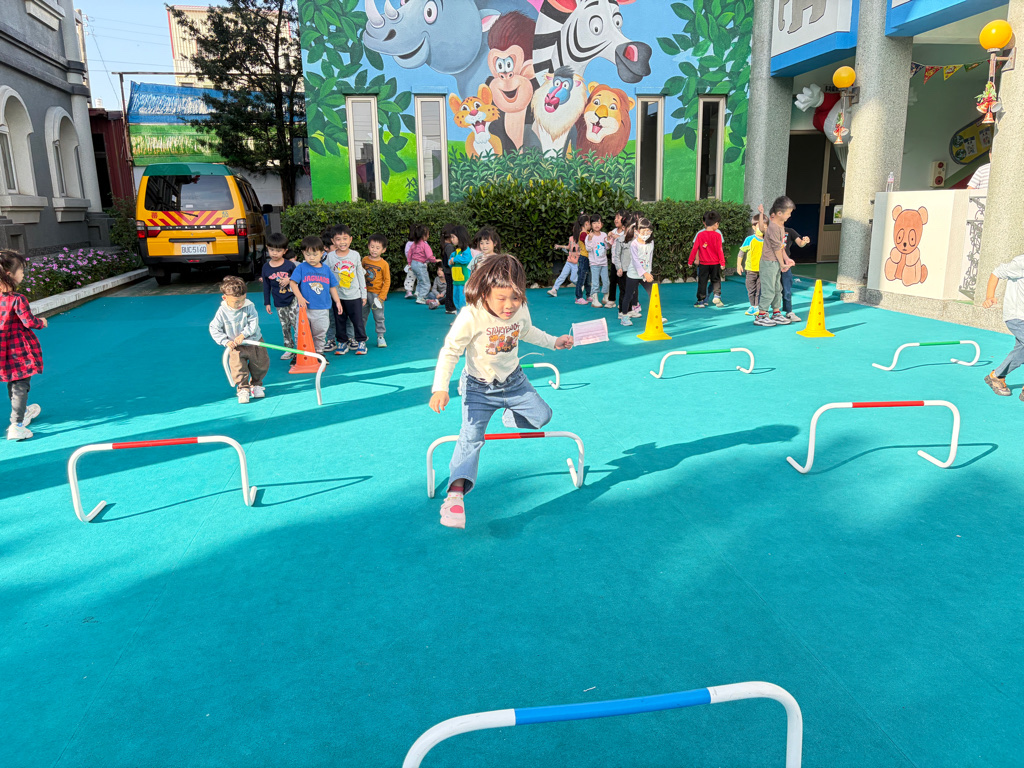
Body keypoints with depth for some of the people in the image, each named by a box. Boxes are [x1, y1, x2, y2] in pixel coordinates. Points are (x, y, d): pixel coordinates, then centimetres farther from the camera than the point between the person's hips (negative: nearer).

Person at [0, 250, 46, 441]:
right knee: (21, 385, -1)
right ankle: (16, 425, -3)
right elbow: (30, 322, -18)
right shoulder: (17, 299, -21)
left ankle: (22, 413, 45)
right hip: (19, 349, -7)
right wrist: (41, 322, 2)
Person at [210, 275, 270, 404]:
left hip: (255, 342, 1)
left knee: (261, 365, 9)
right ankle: (243, 389, 5)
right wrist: (226, 341, -16)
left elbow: (253, 323, -15)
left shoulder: (249, 306, -14)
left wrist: (243, 335, -25)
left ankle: (256, 385, 33)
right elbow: (214, 329, -8)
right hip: (236, 347, -1)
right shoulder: (222, 312, -14)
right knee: (238, 368, -12)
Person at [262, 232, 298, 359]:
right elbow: (266, 286, 9)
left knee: (296, 324, -8)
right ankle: (289, 349, 21)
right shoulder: (266, 267, 2)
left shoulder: (290, 265, -6)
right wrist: (267, 303, 9)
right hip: (279, 304, 3)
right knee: (285, 327, 11)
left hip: (293, 300, -3)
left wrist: (289, 280, -15)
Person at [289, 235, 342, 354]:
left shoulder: (326, 269, 7)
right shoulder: (301, 268, -3)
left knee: (320, 334, 12)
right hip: (305, 308, -2)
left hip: (322, 309, 2)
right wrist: (300, 297, -19)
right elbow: (293, 283, -7)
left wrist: (337, 301, 13)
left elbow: (332, 287, 14)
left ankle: (318, 352, 28)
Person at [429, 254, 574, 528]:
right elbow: (450, 351, -22)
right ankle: (455, 493, -21)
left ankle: (511, 417, 38)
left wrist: (554, 342, 19)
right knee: (471, 436, -18)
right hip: (479, 388, -5)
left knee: (542, 416, 7)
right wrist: (440, 388, -30)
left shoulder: (520, 310, -11)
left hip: (513, 380, 5)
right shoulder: (471, 316, -28)